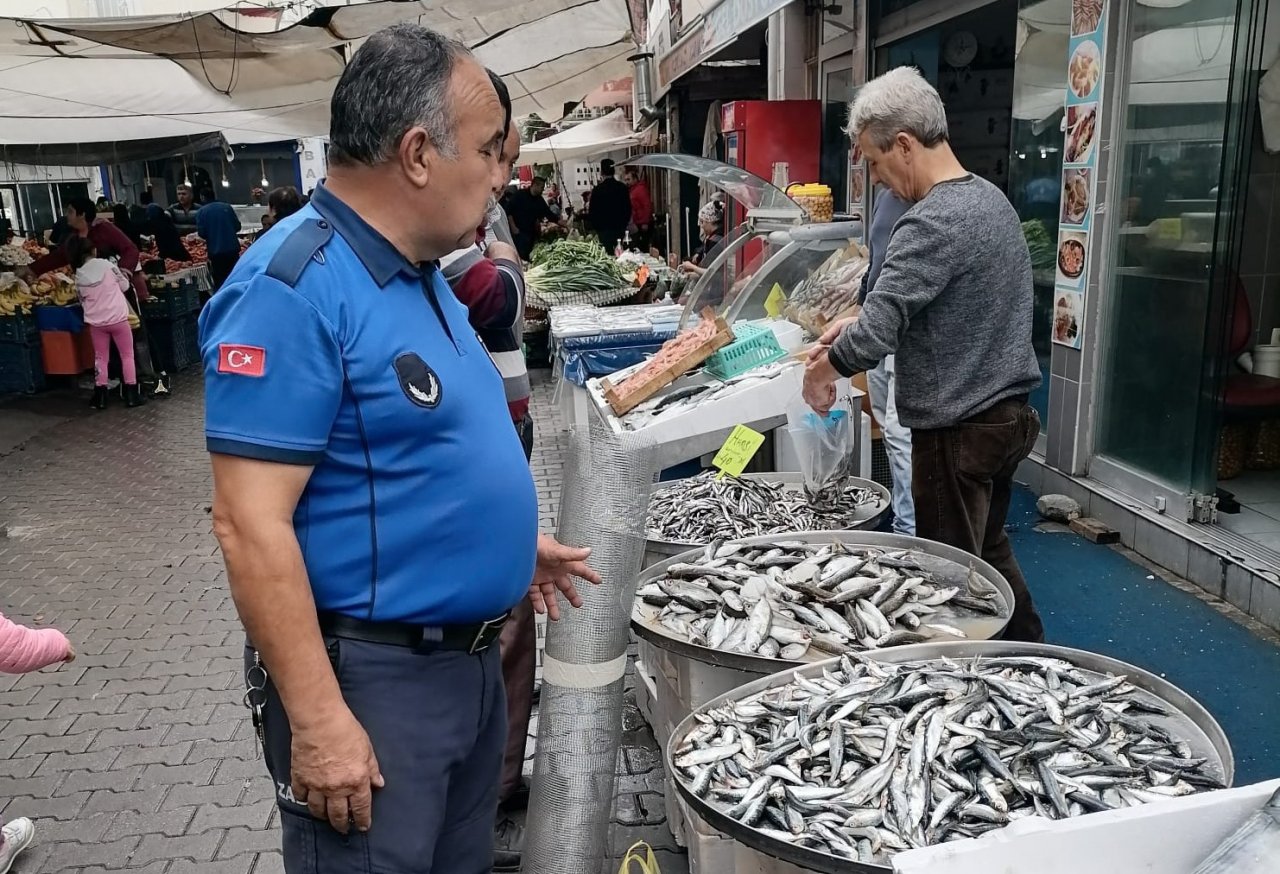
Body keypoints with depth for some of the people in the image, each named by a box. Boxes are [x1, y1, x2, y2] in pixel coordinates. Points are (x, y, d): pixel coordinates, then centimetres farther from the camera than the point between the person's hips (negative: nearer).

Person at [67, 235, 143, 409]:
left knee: (100, 358, 12)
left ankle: (100, 398, 11)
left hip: (96, 322, 3)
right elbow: (124, 285, 0)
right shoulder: (106, 265, -8)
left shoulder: (79, 276, 0)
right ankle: (132, 395, 6)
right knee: (127, 355, 7)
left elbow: (82, 300, 7)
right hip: (117, 318, -3)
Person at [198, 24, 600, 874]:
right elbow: (251, 526, -24)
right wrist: (318, 721, -24)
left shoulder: (419, 274, 7)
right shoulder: (294, 290, -22)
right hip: (367, 677, -9)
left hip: (469, 659, 9)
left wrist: (511, 537, 19)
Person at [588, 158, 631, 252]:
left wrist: (595, 227, 7)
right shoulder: (623, 188, 2)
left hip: (604, 229, -4)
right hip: (621, 228, 4)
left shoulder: (597, 190, -10)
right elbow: (628, 208, 9)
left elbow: (593, 211, -5)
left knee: (608, 252, -2)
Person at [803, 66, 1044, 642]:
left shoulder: (932, 224, -23)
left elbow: (875, 337, -26)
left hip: (960, 429, -10)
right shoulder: (990, 197, 9)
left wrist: (822, 367, -7)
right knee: (989, 551, 24)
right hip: (1009, 413, 10)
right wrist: (860, 322, 11)